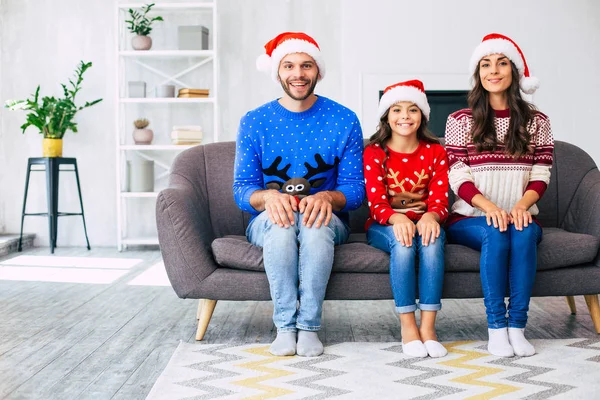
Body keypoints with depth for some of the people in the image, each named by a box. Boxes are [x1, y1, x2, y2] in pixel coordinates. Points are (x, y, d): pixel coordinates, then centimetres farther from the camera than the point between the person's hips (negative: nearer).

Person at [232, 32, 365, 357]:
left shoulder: (344, 120, -2)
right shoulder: (253, 122, 0)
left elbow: (355, 188, -4)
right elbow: (242, 190, -3)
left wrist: (327, 197, -27)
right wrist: (268, 196, -27)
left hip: (326, 222, 0)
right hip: (268, 224, 1)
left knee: (316, 220, -36)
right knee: (279, 218, -35)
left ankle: (309, 326, -25)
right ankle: (285, 327, -25)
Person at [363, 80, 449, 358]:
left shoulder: (435, 152, 4)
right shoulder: (374, 153, -2)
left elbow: (440, 201, -6)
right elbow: (377, 204, -12)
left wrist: (430, 217, -31)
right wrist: (397, 218, -35)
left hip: (423, 222, 2)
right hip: (385, 226, -1)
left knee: (433, 237, -33)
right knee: (402, 240, -36)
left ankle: (428, 327, -33)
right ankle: (408, 327, -31)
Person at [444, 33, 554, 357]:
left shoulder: (536, 121, 11)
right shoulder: (460, 120, 5)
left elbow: (540, 176, 4)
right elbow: (458, 177, -3)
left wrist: (521, 206, -16)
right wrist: (490, 207, -20)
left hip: (520, 215, 2)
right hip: (470, 219, -1)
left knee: (524, 232, -32)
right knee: (496, 234, -33)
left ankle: (517, 327, -26)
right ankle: (496, 328, -25)